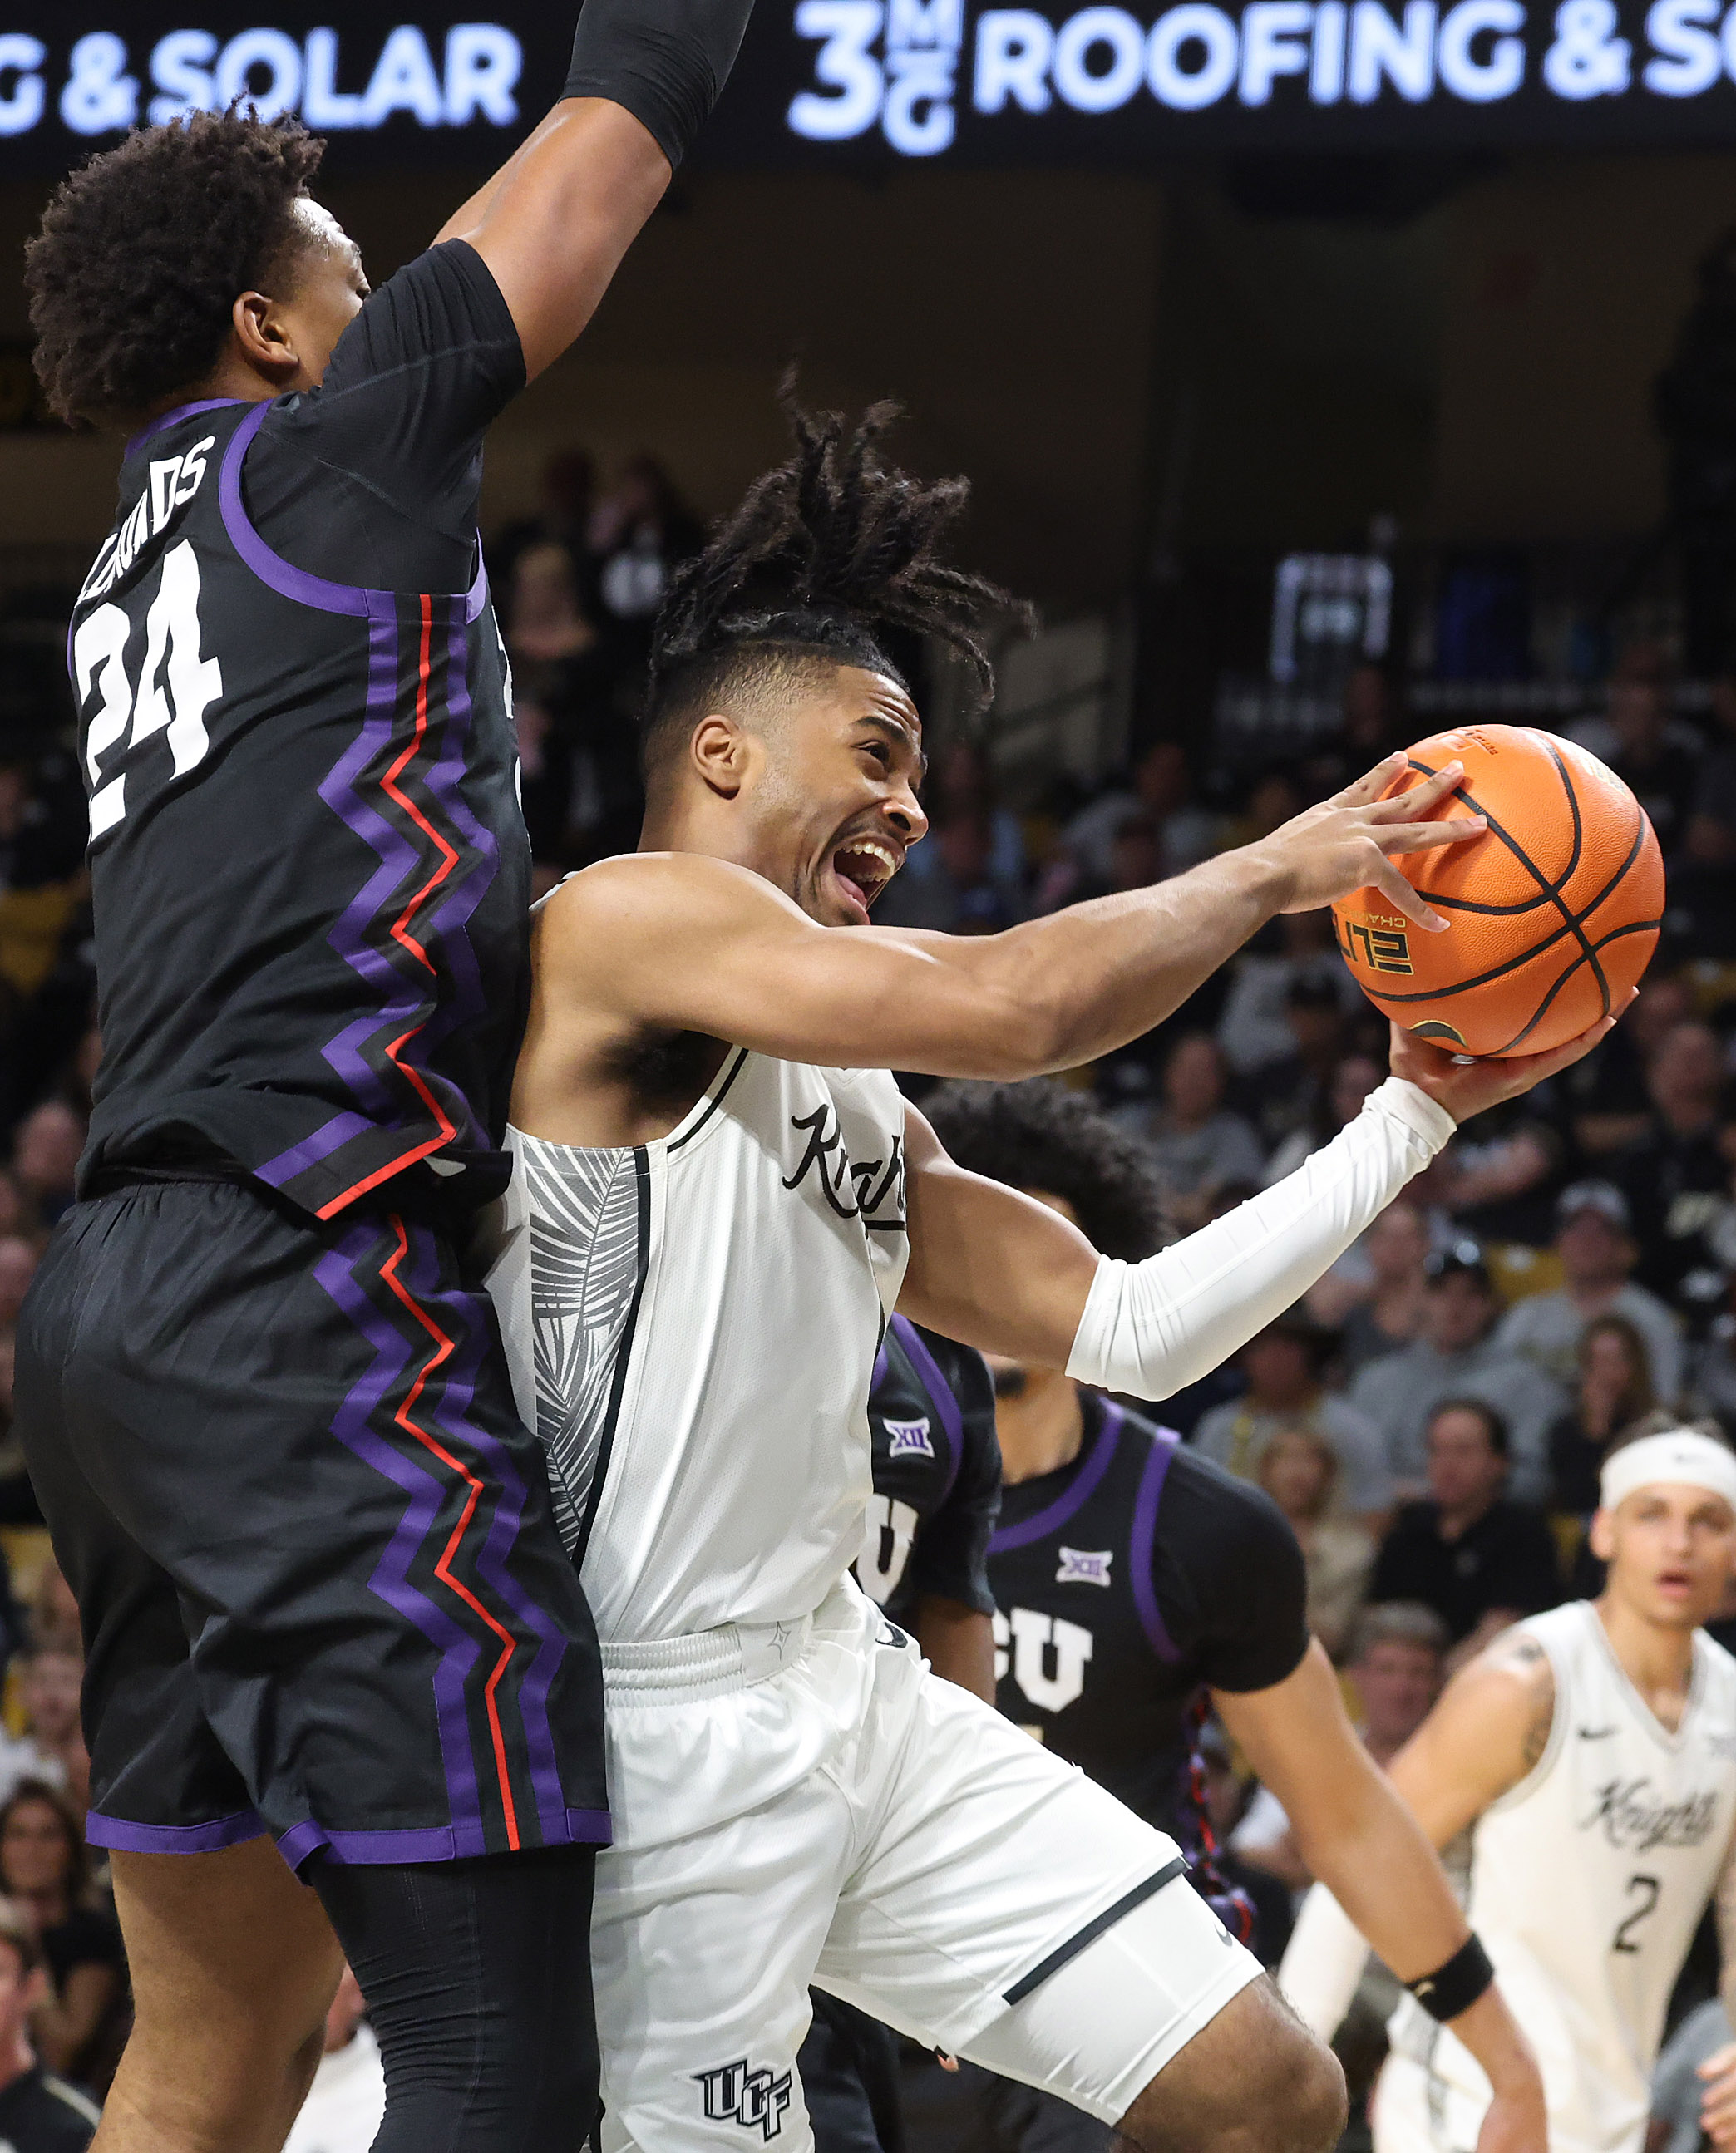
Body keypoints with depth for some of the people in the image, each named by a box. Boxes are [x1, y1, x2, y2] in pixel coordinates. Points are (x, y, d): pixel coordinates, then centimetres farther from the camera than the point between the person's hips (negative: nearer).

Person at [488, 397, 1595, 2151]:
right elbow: (1003, 1011, -19)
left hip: (848, 1683, 9)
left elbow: (1132, 1330, 20)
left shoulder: (859, 1119, 19)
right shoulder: (620, 920, -8)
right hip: (657, 1728, -9)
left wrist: (1415, 1114, 18)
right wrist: (1268, 872, -6)